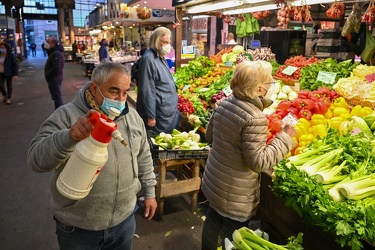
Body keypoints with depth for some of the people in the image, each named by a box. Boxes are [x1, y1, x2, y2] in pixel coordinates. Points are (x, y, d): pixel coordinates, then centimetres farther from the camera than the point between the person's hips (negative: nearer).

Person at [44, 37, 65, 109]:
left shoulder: (56, 53, -21)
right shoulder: (54, 51, 14)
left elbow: (56, 68, -28)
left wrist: (47, 75, -18)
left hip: (54, 79, -11)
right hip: (54, 78, 11)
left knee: (57, 97, -8)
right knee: (56, 96, 17)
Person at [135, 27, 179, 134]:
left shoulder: (161, 57, 12)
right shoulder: (149, 59, -20)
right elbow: (147, 91, -22)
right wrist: (151, 116, -21)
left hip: (171, 111, 10)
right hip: (160, 114, -10)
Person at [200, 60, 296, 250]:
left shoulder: (223, 104, -3)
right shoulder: (255, 118, -27)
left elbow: (209, 136, 10)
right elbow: (258, 162, -24)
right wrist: (285, 138, -17)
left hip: (212, 183, 7)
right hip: (235, 197, -7)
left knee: (212, 224, 26)